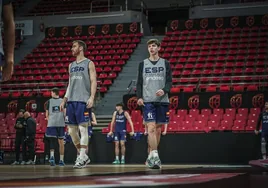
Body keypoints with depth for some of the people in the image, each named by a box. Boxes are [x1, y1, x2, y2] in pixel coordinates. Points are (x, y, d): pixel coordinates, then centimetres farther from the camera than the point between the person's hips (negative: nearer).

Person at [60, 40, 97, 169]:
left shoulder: (89, 63, 2)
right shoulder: (71, 65, 20)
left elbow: (93, 81, -5)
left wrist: (92, 97, -17)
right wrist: (64, 100, 15)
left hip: (83, 101, -7)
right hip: (71, 101, 7)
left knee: (83, 128, -8)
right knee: (71, 130, 5)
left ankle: (82, 158, -6)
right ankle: (83, 156, 15)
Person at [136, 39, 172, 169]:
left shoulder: (165, 63, 9)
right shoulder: (143, 64, 11)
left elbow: (169, 81, 4)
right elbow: (139, 83, 9)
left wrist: (164, 90, -17)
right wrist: (139, 97, -6)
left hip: (162, 100, 1)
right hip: (147, 101, -1)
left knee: (157, 128, 6)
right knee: (151, 128, -13)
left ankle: (151, 156, 18)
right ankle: (155, 156, -19)